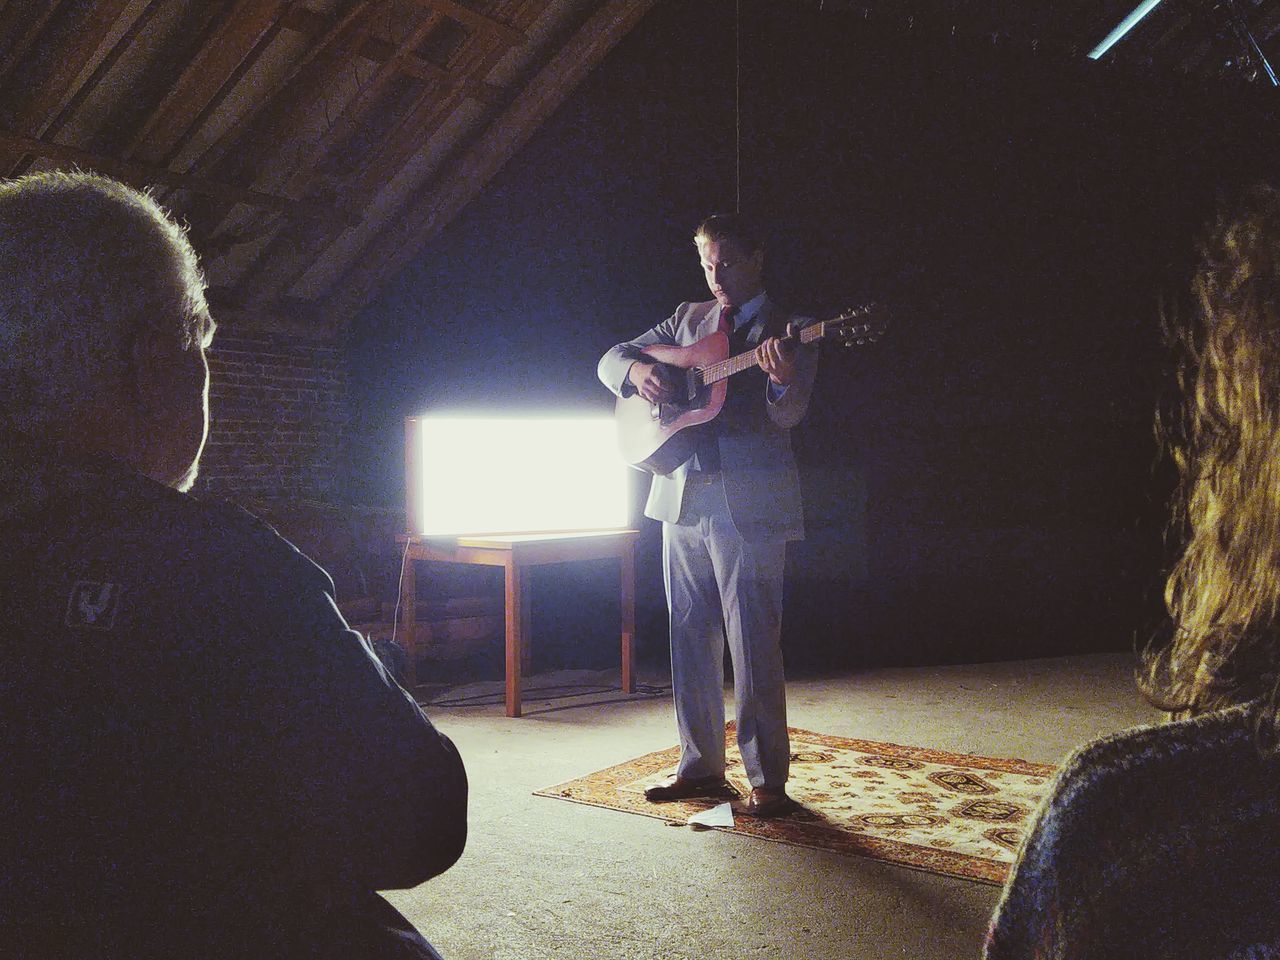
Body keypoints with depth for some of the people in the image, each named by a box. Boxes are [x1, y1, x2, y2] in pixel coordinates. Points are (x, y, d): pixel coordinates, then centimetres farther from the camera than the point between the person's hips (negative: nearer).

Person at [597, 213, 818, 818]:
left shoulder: (790, 332, 1)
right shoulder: (688, 319, 16)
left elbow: (786, 416, -13)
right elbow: (611, 358, 16)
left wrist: (782, 379, -36)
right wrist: (637, 370, -7)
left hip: (749, 505, -5)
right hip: (683, 496, 5)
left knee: (754, 648, -4)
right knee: (690, 642, 11)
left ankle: (768, 781, 6)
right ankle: (701, 767, 23)